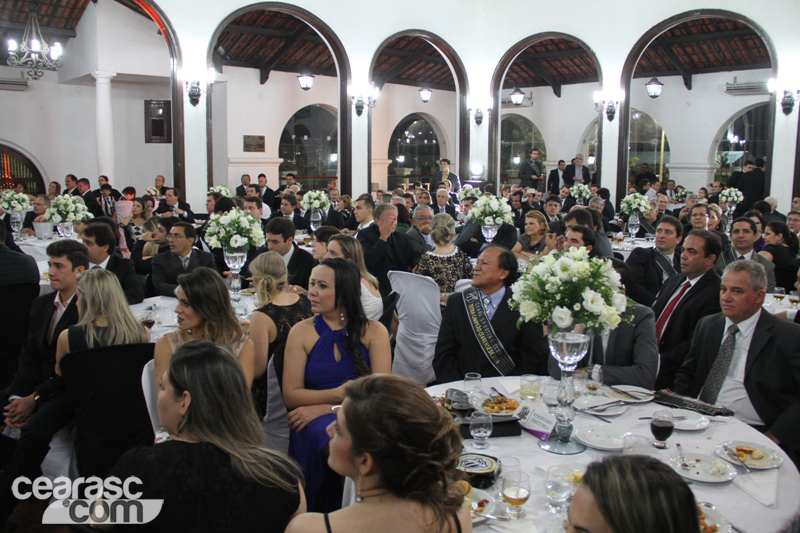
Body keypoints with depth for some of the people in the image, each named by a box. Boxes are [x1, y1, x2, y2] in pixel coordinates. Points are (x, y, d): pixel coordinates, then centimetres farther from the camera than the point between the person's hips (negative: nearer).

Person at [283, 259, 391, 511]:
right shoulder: (301, 332, 6)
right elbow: (291, 396, 0)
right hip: (316, 422, 0)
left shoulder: (374, 331, 4)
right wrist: (339, 394, -15)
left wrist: (323, 407, -12)